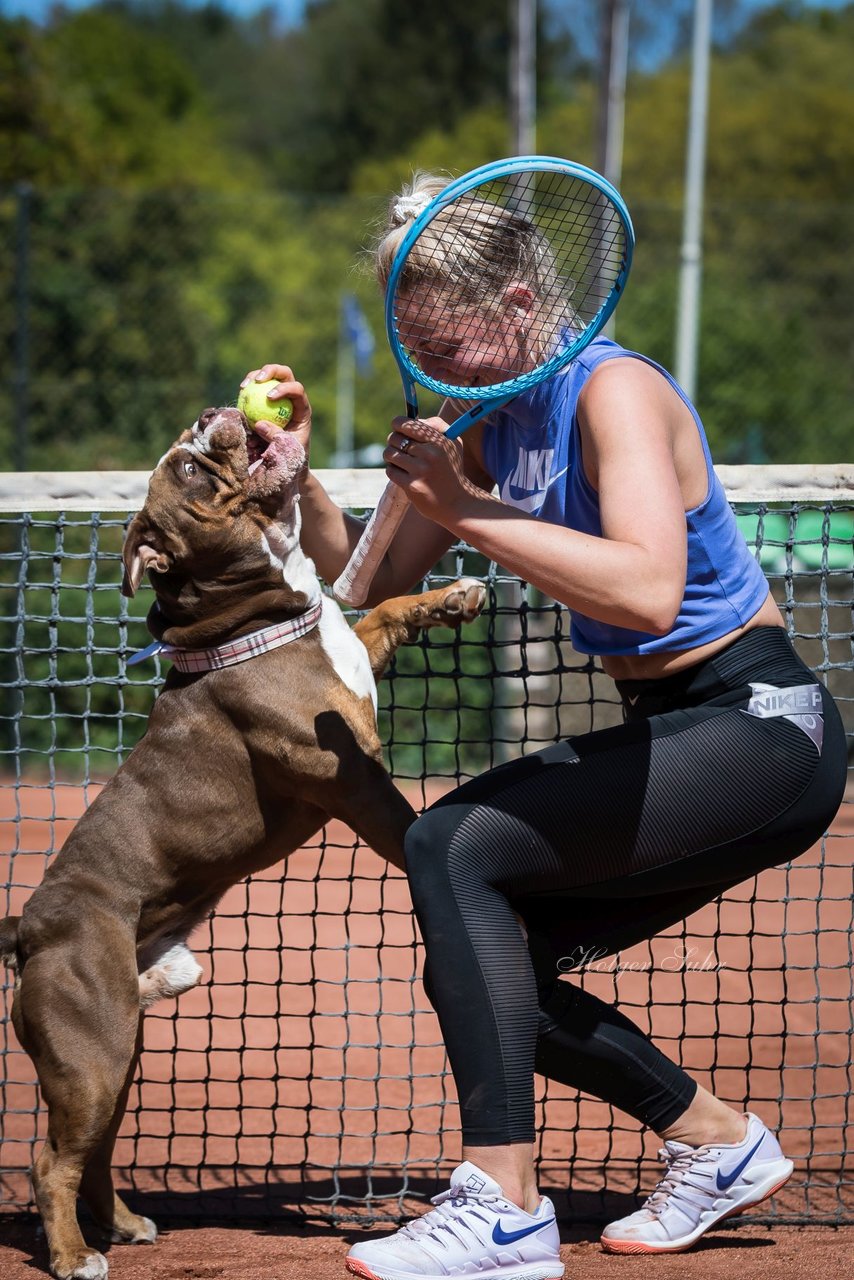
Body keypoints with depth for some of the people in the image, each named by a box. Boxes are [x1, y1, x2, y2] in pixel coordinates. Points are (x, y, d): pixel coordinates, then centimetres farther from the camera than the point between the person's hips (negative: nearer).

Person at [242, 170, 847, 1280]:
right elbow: (374, 583, 13)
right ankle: (716, 1143, 21)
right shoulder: (489, 425, 8)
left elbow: (648, 591, -35)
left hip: (760, 726, -9)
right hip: (671, 733, 9)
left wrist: (471, 510, -31)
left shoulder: (613, 390, -19)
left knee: (455, 847, -23)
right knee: (478, 964, 5)